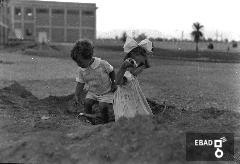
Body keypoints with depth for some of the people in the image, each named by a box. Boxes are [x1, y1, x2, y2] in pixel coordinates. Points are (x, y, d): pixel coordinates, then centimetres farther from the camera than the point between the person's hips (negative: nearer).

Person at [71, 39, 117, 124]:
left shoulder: (103, 64, -22)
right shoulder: (81, 70, -11)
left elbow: (111, 72, -3)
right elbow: (80, 84, -4)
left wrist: (113, 84, -7)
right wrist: (77, 95, -16)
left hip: (106, 92, -4)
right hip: (92, 92, 5)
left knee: (102, 107, -20)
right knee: (87, 103, -14)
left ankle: (106, 123, 2)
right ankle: (90, 123, 2)